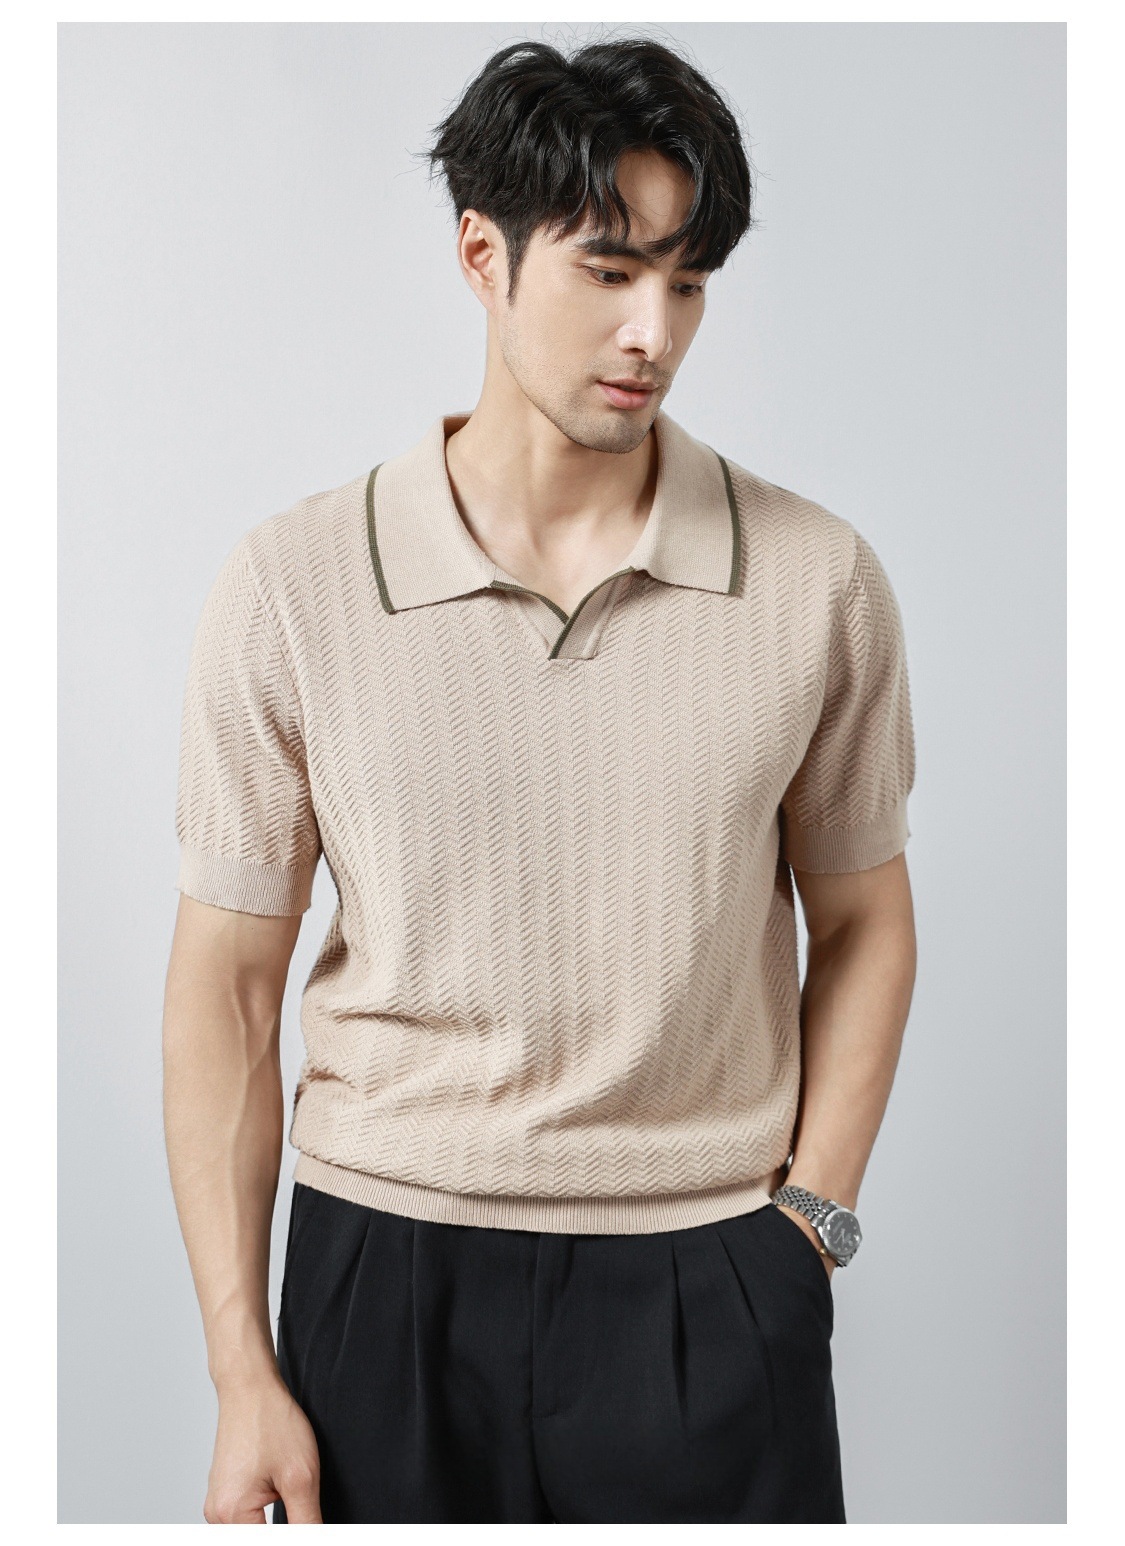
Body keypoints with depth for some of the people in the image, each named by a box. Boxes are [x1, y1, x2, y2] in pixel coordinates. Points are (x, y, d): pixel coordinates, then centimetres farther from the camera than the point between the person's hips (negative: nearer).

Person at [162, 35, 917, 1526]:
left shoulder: (818, 581, -3)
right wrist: (243, 1370, -2)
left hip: (711, 1288, 1)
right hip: (387, 1279, 0)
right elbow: (227, 980, -2)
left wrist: (806, 1222, 0)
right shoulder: (292, 588, -6)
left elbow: (862, 925, 8)